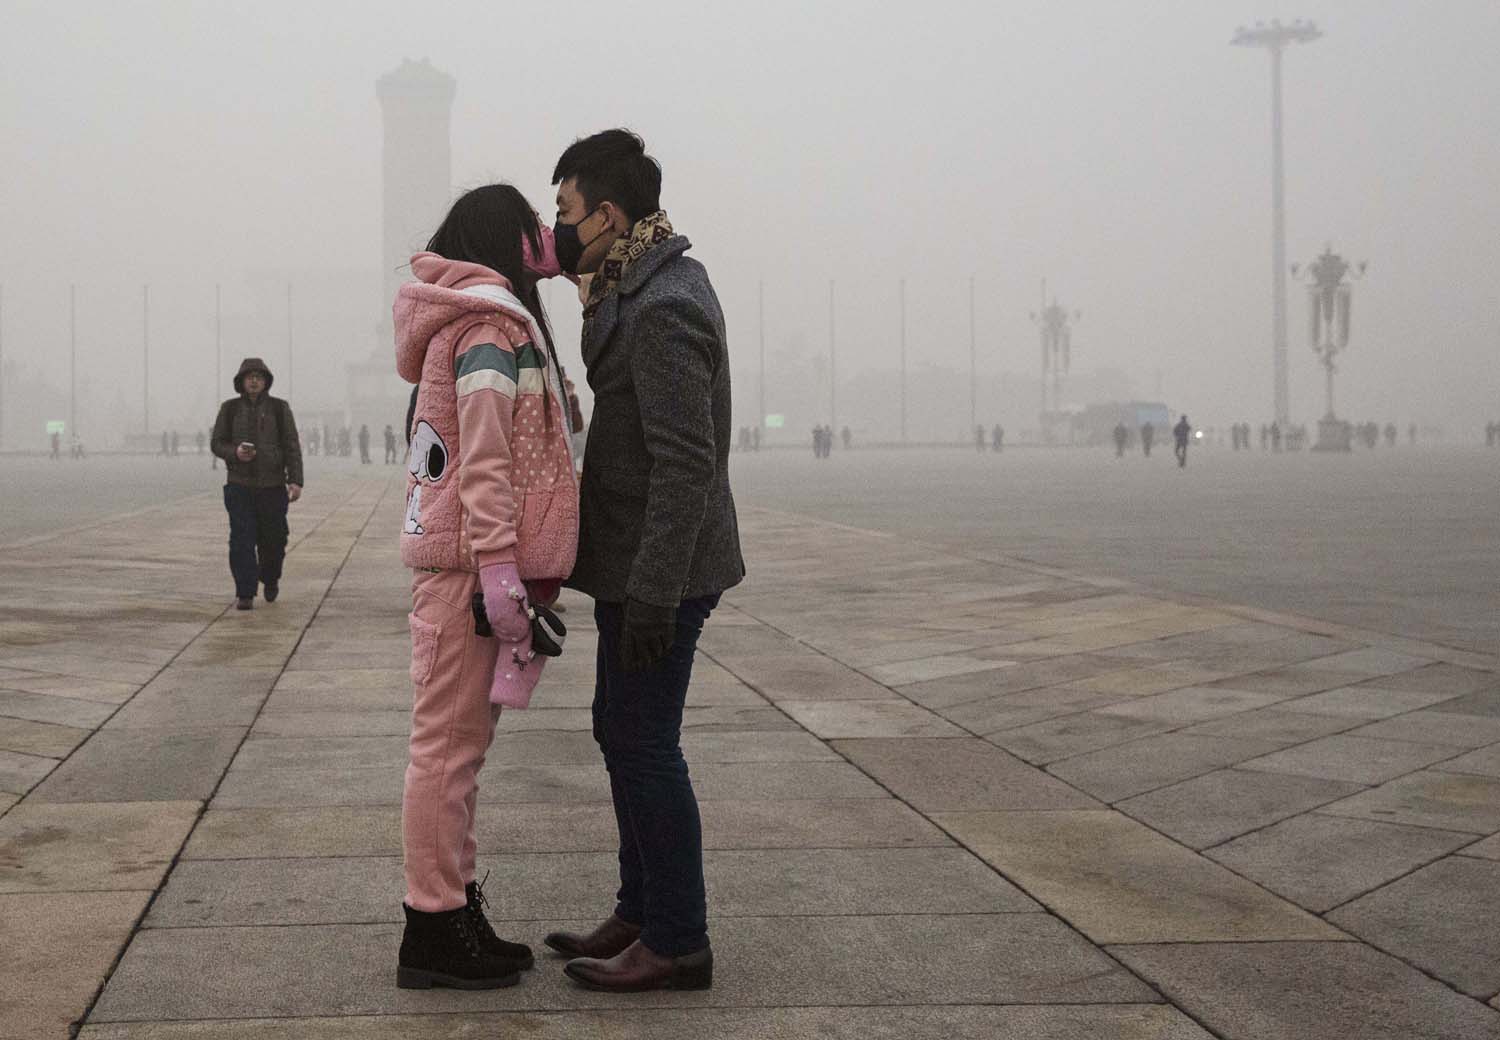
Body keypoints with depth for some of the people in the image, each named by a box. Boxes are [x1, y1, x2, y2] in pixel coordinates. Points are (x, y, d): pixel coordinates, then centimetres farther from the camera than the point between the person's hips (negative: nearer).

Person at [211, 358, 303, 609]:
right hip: (239, 486, 0)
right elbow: (216, 442, 9)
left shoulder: (279, 408, 4)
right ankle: (244, 594, -5)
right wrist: (235, 452, -14)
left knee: (273, 540, 5)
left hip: (272, 486, 0)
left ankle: (270, 578, 34)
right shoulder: (230, 409, 6)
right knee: (241, 540, -8)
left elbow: (292, 447, 1)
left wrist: (295, 480, -9)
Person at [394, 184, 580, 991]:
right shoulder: (491, 320, -11)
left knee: (456, 742, 14)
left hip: (453, 559, 10)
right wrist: (500, 573, -21)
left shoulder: (481, 316, 20)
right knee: (450, 743, -6)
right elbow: (484, 457, -18)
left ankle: (454, 912, 22)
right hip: (467, 561, -10)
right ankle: (434, 931, -1)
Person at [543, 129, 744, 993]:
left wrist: (654, 591, -25)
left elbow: (686, 462, -24)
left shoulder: (663, 308, -20)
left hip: (660, 566, -10)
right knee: (625, 732, 16)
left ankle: (677, 941, 5)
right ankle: (644, 912, 25)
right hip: (640, 559, 10)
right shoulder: (650, 285, 12)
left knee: (643, 743, -4)